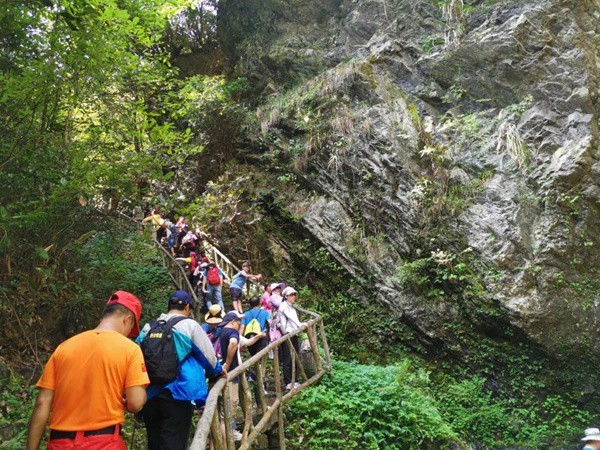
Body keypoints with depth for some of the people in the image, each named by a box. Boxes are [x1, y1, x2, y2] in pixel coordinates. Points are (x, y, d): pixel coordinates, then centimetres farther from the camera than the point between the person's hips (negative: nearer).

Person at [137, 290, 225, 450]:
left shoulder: (148, 327, 11)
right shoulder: (189, 325, -1)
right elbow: (208, 354, 5)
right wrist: (217, 370, 26)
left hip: (149, 395, 5)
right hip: (177, 395, -5)